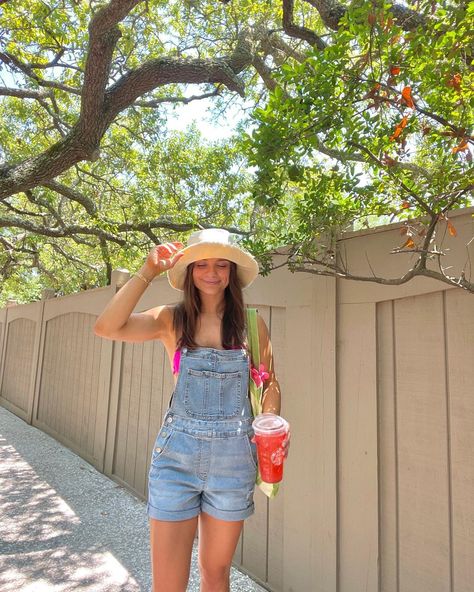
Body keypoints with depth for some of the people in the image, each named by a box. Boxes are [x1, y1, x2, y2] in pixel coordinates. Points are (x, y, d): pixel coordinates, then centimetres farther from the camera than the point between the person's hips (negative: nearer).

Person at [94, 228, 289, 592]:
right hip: (177, 455, -1)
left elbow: (269, 384, 6)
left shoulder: (252, 325, 0)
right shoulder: (171, 320, -2)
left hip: (234, 456, 1)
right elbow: (106, 328, -16)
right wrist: (148, 272, -15)